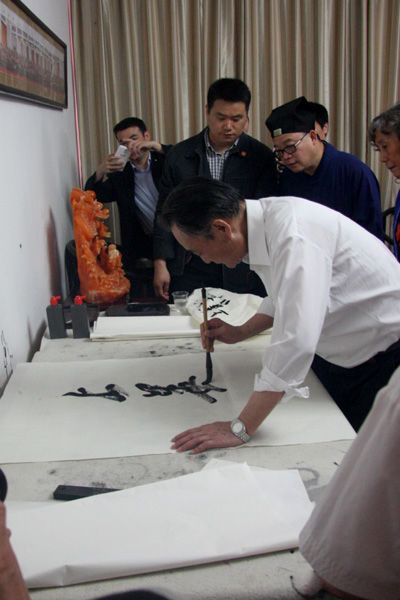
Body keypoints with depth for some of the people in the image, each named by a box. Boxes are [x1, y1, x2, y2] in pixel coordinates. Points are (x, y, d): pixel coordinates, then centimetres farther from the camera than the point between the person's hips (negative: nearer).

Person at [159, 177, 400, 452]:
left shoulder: (294, 236, -32)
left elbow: (296, 341, -38)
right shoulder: (264, 218, -2)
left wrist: (239, 429, -34)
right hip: (352, 356, 9)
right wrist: (240, 332, 8)